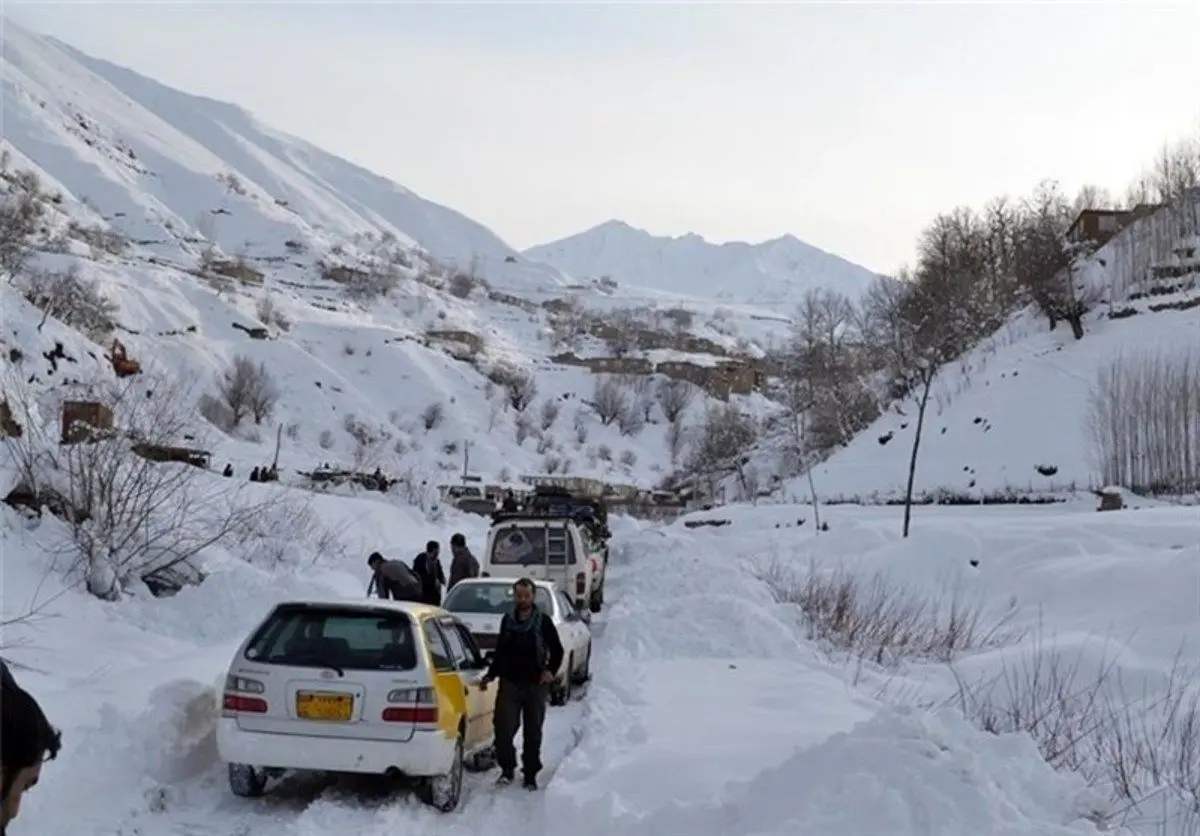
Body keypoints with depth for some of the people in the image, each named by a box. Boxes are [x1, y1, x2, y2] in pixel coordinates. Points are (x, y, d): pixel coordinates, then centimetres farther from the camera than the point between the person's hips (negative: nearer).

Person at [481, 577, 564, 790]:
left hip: (535, 685, -2)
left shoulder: (543, 621, -1)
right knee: (504, 729, -8)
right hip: (509, 684, 2)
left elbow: (557, 650, 3)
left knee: (533, 733, 5)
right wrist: (491, 674, 11)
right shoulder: (507, 620, 9)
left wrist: (551, 670, -11)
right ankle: (507, 768, 11)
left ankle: (530, 774, 17)